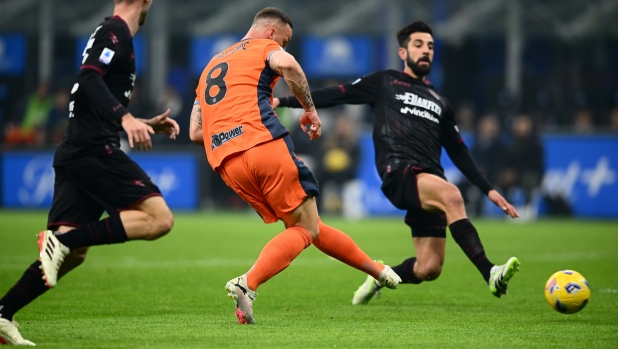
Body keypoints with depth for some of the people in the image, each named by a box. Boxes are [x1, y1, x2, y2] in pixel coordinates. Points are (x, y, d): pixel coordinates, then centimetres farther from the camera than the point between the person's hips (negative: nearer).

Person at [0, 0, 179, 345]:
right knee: (159, 218, -15)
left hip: (75, 154, 10)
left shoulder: (113, 33, 26)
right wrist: (126, 117, -31)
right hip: (94, 149, -10)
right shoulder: (115, 31, -4)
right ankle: (63, 239, -22)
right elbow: (89, 78, -21)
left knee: (73, 253, 7)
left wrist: (146, 125, 31)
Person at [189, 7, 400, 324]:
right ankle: (246, 284, -22)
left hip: (227, 164, 7)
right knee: (306, 229, -1)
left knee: (310, 228, 16)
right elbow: (286, 64, -15)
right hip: (265, 145, -7)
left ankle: (377, 270, 23)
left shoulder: (211, 66, 31)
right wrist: (309, 108, -3)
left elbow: (195, 132, 24)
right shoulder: (263, 47, 12)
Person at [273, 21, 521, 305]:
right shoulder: (385, 83, 15)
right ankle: (490, 275, -42)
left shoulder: (439, 103, 27)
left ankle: (381, 278, 24)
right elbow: (337, 95, 9)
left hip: (430, 181, 5)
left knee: (429, 269, -8)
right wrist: (284, 101, 0)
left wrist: (489, 190, 21)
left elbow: (459, 153, 29)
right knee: (451, 194, -35)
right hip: (399, 174, -5)